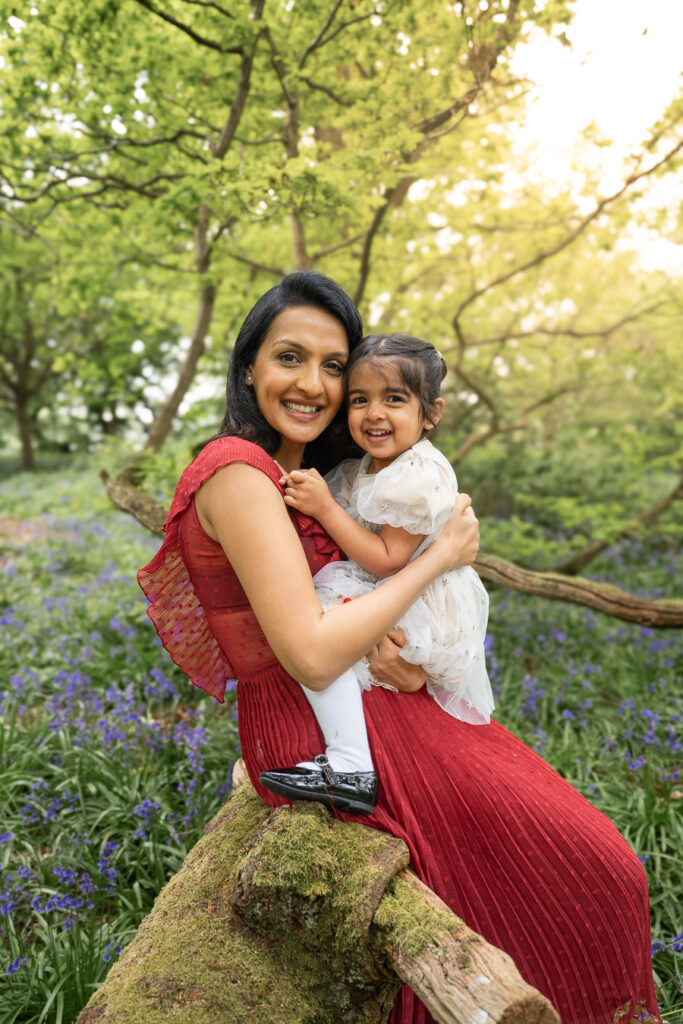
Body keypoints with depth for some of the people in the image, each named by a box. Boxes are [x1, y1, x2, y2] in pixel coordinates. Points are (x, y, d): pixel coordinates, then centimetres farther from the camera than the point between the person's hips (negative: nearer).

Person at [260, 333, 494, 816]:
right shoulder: (363, 469, 7)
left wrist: (325, 508, -24)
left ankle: (349, 769, -23)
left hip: (423, 611, -11)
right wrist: (312, 495, 3)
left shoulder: (420, 475, -21)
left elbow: (386, 561, -24)